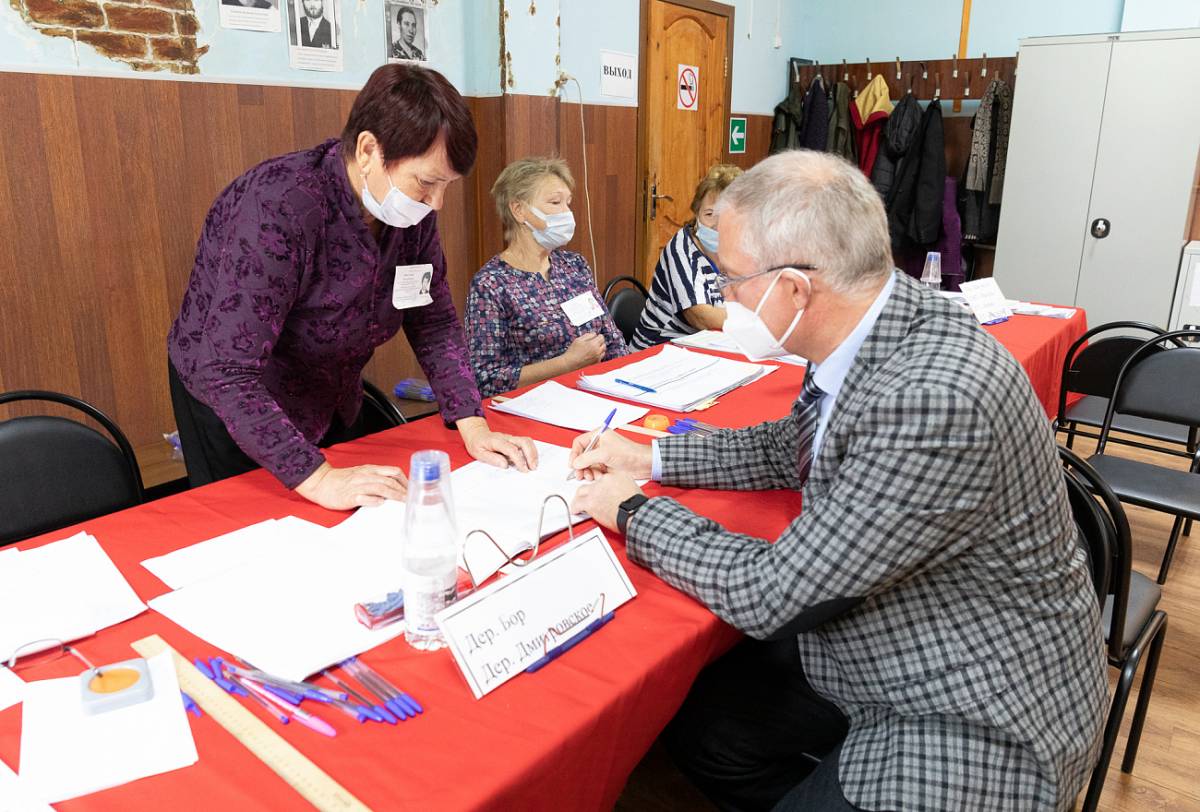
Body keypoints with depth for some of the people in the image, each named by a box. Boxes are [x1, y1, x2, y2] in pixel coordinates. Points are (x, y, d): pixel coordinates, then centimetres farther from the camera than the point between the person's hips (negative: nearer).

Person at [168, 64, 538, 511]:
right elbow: (227, 373, -36)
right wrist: (317, 478, -43)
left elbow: (434, 322, -5)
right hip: (235, 412, -6)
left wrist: (472, 425, -17)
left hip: (333, 405, 7)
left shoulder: (410, 209, -14)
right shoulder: (280, 207, -33)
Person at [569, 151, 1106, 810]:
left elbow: (773, 594, -26)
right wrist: (651, 458, 5)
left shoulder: (933, 399, -34)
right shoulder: (871, 332, -7)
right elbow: (793, 448, 12)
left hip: (973, 725, -7)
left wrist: (634, 511, -12)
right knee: (693, 725, 8)